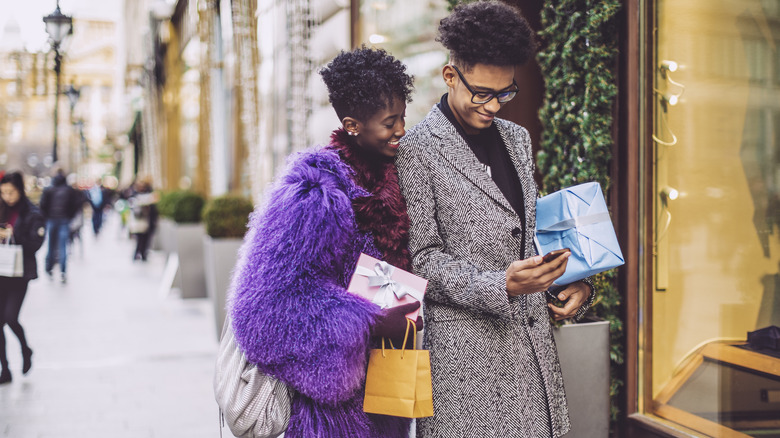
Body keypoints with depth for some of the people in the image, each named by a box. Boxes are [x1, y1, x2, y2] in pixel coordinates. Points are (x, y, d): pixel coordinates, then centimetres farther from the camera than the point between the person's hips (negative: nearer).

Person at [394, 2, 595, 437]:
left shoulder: (517, 139, 15)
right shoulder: (416, 151, -7)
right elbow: (422, 259, -11)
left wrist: (574, 280, 4)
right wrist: (501, 286, -23)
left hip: (532, 335, 6)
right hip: (466, 345, -6)